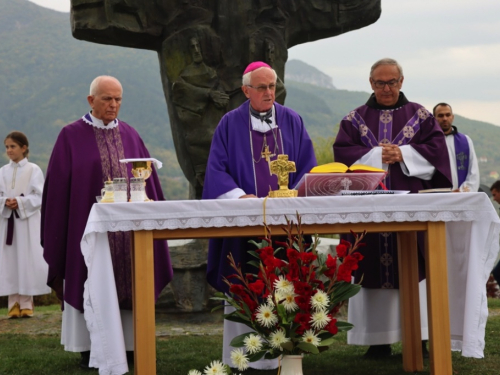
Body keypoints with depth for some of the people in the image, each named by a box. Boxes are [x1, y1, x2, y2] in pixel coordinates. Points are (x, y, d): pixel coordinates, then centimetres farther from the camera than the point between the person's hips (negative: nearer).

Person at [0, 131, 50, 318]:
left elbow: (40, 196, -6)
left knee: (28, 259, -4)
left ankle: (26, 303, 2)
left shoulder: (33, 170, -1)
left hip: (28, 221, -3)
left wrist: (20, 202, -17)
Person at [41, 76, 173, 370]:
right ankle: (91, 348, 7)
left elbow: (147, 179, 11)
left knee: (129, 283, 4)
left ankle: (129, 343, 12)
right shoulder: (72, 136, -1)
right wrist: (56, 235, -7)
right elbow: (59, 188, -3)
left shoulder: (130, 136, 10)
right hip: (89, 224, -3)